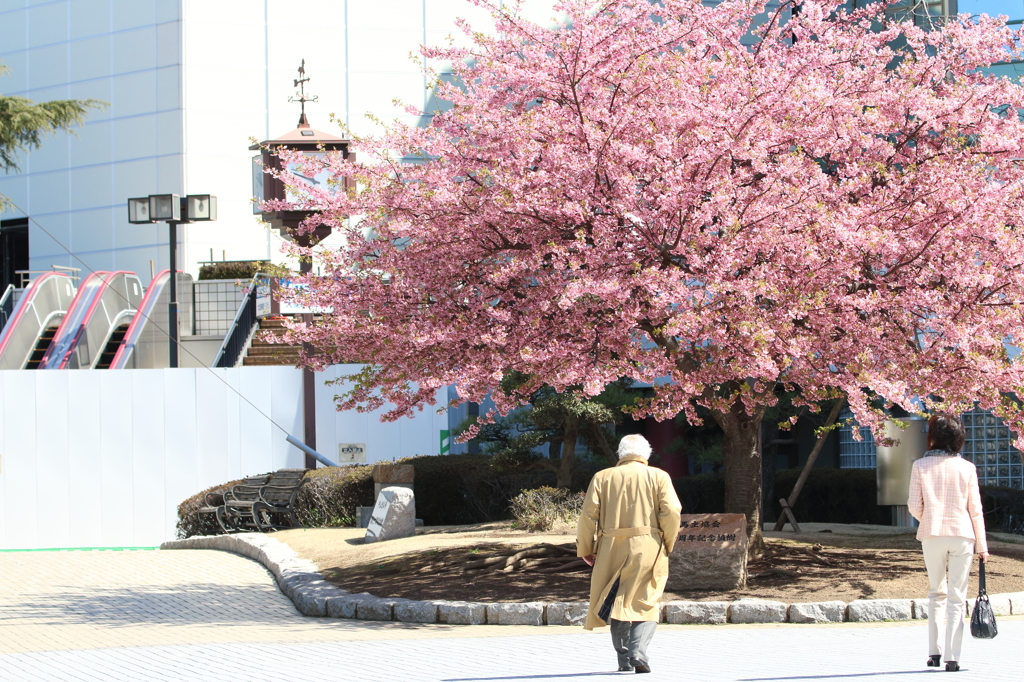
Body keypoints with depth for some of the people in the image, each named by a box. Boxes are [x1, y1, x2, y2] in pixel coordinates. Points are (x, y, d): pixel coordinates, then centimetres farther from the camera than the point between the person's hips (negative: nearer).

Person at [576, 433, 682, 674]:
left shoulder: (601, 478, 7)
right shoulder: (658, 477, 4)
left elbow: (588, 515, 0)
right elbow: (671, 513, -6)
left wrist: (585, 549, 9)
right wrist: (667, 545, 7)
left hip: (612, 550, 1)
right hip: (648, 550, -1)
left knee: (618, 605, 11)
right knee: (645, 604, 3)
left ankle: (625, 660, 9)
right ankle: (639, 651, -16)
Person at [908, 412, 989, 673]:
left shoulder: (921, 466, -3)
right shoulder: (966, 468, 0)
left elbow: (915, 507, -3)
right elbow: (975, 510, 0)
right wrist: (982, 546, 6)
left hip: (932, 535, 0)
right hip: (962, 535, 0)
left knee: (936, 593, 17)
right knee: (957, 597, 2)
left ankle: (934, 652, 9)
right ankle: (952, 658, -4)